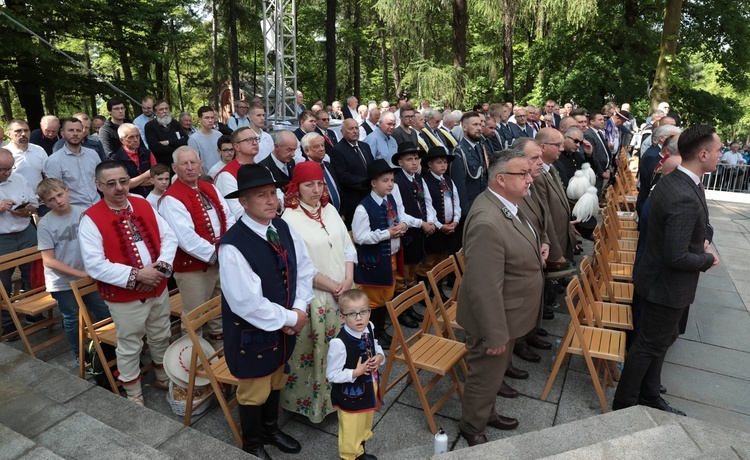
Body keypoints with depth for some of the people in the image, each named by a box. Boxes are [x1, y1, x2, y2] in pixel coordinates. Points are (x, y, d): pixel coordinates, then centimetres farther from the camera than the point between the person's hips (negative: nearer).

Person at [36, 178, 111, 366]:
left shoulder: (84, 213, -8)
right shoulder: (45, 224, -14)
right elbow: (48, 260, -14)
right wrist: (79, 273, -18)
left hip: (89, 276, 3)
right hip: (63, 282, -3)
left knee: (104, 313, 12)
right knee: (72, 320, 14)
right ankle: (80, 356, 33)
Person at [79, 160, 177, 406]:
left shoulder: (144, 204, 1)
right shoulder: (91, 218, -14)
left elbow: (169, 236, 2)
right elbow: (94, 265, -20)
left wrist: (162, 266, -14)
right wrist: (136, 275, -23)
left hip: (158, 289, 5)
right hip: (124, 297, -4)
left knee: (161, 338, 20)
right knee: (130, 347, 12)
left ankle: (164, 379, 43)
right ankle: (134, 395, 33)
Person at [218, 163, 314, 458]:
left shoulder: (284, 229, -7)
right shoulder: (232, 246, -29)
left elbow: (305, 270, 1)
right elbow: (248, 303, -29)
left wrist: (299, 310, -13)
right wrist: (290, 319, -20)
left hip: (284, 327, 6)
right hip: (252, 333, -6)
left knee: (276, 382, 27)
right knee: (254, 392, 18)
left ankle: (271, 429, 54)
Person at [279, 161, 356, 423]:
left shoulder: (330, 210, 7)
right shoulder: (289, 218, -12)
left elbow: (348, 247, 8)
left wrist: (348, 280, -6)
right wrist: (333, 287, -14)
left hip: (343, 294, 6)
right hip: (312, 298, -6)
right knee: (312, 353, 6)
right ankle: (309, 401, 27)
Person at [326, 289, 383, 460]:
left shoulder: (369, 329, -12)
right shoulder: (339, 343, -33)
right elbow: (332, 375, -24)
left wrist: (379, 357, -11)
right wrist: (356, 372, -29)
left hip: (369, 389, 7)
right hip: (350, 395, -7)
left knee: (365, 424, 30)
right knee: (351, 429, 18)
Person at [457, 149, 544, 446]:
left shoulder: (506, 203, -2)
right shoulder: (487, 222, -35)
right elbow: (485, 289, -31)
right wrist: (495, 334, -24)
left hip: (507, 313, 9)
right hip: (494, 318, -9)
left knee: (494, 372, 28)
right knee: (485, 375, 14)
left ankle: (486, 412, 52)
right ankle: (472, 428, 40)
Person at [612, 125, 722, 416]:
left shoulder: (671, 182, 1)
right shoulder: (685, 198, -31)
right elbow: (676, 257, -30)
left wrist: (701, 240, 0)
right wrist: (708, 259, -12)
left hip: (660, 277, 10)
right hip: (668, 285, -10)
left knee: (662, 338, 23)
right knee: (649, 345, 7)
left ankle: (649, 395, 41)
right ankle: (624, 404, 25)